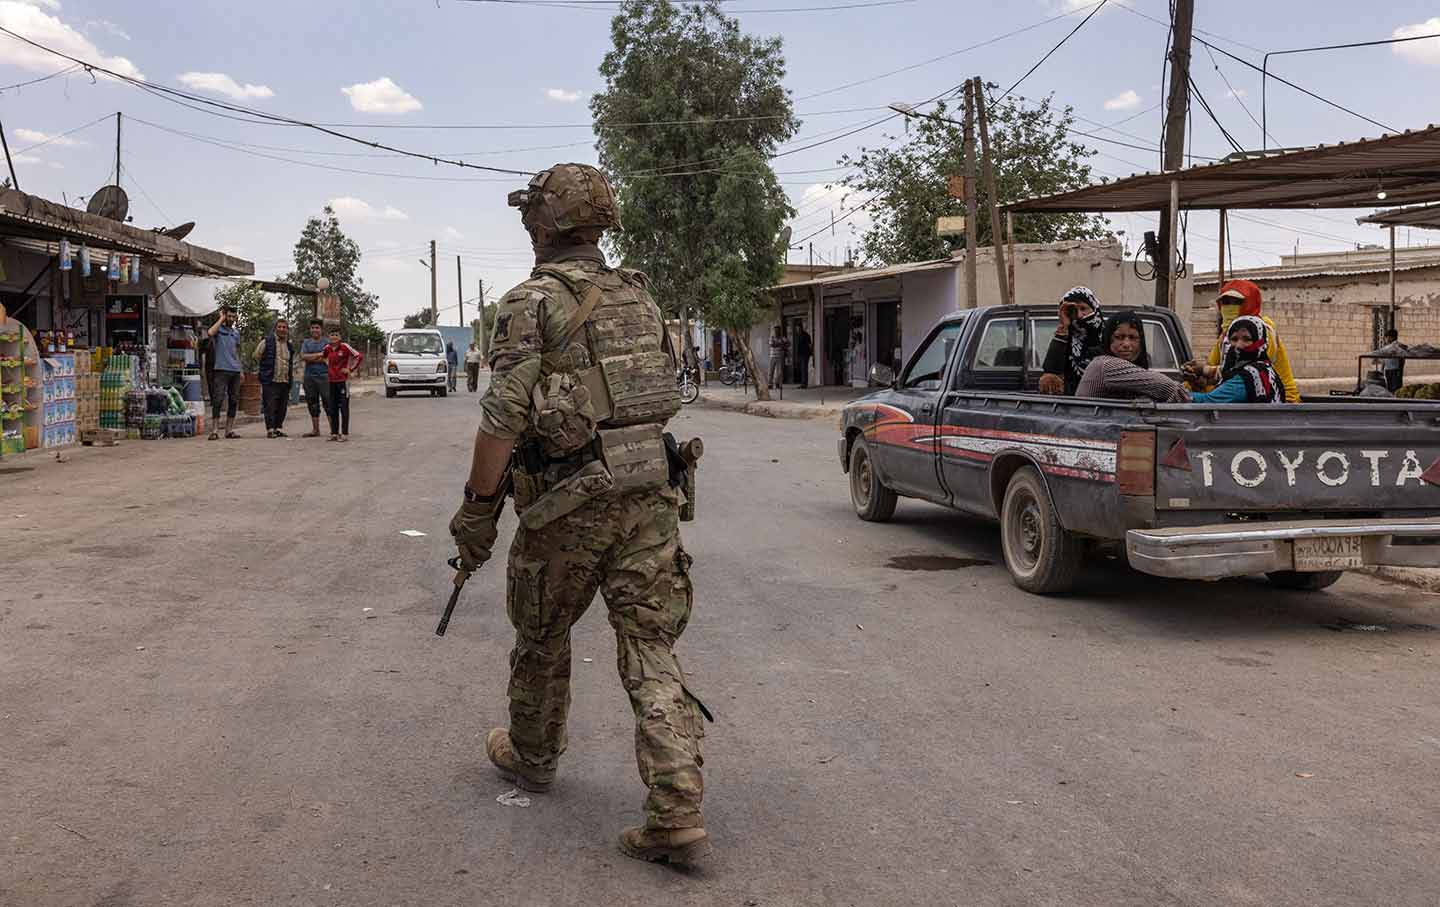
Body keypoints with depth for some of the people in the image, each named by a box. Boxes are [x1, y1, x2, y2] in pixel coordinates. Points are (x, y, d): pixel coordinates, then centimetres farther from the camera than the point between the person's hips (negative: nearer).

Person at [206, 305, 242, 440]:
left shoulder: (236, 332, 17)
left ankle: (230, 429, 14)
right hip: (221, 369, -6)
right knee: (218, 400, -10)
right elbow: (210, 333, -25)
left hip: (235, 371, 6)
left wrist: (240, 369, 17)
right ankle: (214, 430, -12)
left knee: (234, 401, 7)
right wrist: (221, 319, -12)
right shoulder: (218, 329, 0)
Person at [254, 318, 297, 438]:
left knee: (282, 407, 7)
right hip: (270, 381, -6)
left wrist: (291, 376, 20)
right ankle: (270, 430, -7)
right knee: (270, 406, -8)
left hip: (285, 382, 6)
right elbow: (257, 356, 4)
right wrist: (266, 369, 8)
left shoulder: (289, 346, 18)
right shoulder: (266, 342, 0)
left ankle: (278, 428, 14)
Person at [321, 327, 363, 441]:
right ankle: (334, 433, 15)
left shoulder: (345, 347, -9)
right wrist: (328, 367, 14)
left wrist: (350, 369, -10)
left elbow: (359, 356, -12)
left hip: (343, 380, -6)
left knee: (344, 407, -3)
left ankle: (345, 434, -1)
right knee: (332, 408, 8)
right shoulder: (327, 348, 7)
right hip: (331, 381, 6)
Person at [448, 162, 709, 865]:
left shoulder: (532, 301, -8)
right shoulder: (638, 297, 13)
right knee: (650, 647, 2)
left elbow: (504, 416, -14)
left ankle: (531, 756, 39)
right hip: (649, 493, 5)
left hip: (568, 503, -5)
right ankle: (678, 814, -6)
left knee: (542, 637, 18)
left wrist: (478, 507, -8)